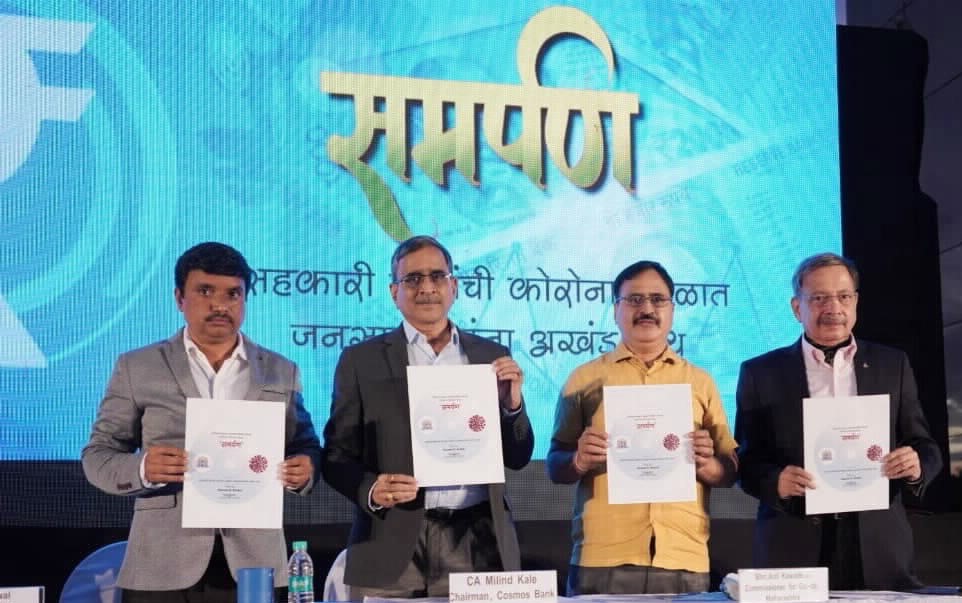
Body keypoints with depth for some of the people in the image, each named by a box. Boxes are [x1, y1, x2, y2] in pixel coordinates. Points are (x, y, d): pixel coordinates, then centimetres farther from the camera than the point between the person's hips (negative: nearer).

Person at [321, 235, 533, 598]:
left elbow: (517, 458, 11)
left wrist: (512, 403, -7)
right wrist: (371, 490, -15)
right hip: (392, 548, -1)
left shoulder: (491, 356, 10)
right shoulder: (361, 360, 5)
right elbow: (337, 455, 4)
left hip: (477, 545, 2)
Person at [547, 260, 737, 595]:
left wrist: (706, 464, -9)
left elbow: (729, 472, 12)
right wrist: (580, 461, -13)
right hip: (603, 558, -1)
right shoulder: (585, 378, 8)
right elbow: (555, 466, 8)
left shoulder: (700, 382, 12)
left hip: (684, 559, 1)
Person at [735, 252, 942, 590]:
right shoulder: (761, 373, 5)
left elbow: (924, 446, 11)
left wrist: (916, 465, -12)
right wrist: (776, 481, -18)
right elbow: (746, 458, 3)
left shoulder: (892, 365, 10)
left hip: (878, 551, 2)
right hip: (793, 551, -1)